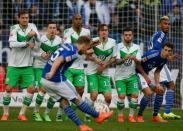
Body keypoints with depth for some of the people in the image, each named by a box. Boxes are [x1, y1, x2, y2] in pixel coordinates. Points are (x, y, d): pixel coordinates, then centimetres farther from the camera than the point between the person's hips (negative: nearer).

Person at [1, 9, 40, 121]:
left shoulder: (32, 27, 1)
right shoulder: (14, 29, -7)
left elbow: (38, 40, -11)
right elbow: (12, 44, -19)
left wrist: (35, 34, -32)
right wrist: (27, 43, -26)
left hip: (27, 65, 2)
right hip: (14, 65, -2)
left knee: (31, 89, -7)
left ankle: (22, 114, 3)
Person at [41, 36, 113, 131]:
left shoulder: (66, 45, 13)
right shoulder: (73, 52, -14)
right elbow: (59, 60, -29)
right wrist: (52, 72, -43)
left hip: (45, 80, 9)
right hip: (57, 80, -9)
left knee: (64, 102, 13)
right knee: (77, 100, 7)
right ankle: (98, 116, 21)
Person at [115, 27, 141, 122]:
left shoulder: (136, 47, 3)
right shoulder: (118, 47, -5)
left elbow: (139, 62, -5)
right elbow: (117, 61, -13)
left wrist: (135, 59, -28)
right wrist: (124, 59, -33)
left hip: (131, 75, 2)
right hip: (120, 76, -2)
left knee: (135, 94, -13)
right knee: (122, 95, -15)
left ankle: (131, 116, 1)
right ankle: (120, 115, 7)